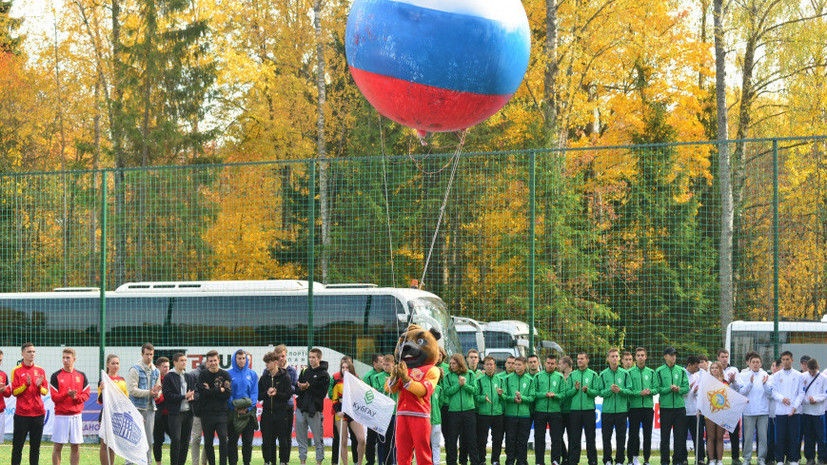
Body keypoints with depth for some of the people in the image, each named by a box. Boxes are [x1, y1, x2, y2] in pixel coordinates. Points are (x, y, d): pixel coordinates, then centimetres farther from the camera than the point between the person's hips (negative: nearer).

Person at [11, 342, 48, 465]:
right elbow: (14, 392, -5)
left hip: (38, 413, 3)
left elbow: (45, 391, 10)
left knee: (35, 447, 5)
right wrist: (26, 385, -19)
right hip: (22, 414, -3)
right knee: (18, 446, -2)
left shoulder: (40, 371, 10)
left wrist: (39, 386, -11)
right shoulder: (16, 371, 0)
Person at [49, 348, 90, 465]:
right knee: (58, 446, -1)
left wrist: (76, 397, -16)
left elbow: (86, 395, 4)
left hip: (76, 415, 2)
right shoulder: (56, 376, -1)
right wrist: (67, 394, -22)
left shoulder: (81, 376, 7)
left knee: (75, 446, 4)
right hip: (60, 415, -2)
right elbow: (54, 397, -5)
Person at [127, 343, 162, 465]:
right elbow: (132, 390, -14)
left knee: (149, 439, 7)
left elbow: (158, 389, 18)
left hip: (150, 408, 6)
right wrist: (149, 392, -18)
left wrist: (156, 393, -6)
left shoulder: (155, 371, 13)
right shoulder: (135, 370, -7)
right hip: (137, 408, -6)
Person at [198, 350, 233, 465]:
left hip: (221, 412, 0)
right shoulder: (203, 375, 3)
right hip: (207, 413, 0)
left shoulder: (225, 375, 6)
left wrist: (211, 391, -9)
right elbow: (203, 392, -11)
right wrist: (219, 390, -9)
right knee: (208, 442, 5)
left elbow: (228, 394, -3)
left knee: (223, 438, -12)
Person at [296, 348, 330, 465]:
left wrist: (307, 387, -14)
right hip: (301, 409, 5)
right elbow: (297, 388, 10)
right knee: (301, 438, 8)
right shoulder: (305, 372, 15)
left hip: (314, 410, -5)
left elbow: (322, 392, -11)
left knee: (318, 438, 0)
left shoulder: (324, 375, -2)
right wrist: (300, 387, -11)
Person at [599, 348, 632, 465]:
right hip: (607, 410, 0)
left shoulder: (625, 373, 4)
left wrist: (620, 390, -17)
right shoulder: (603, 374, 5)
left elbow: (630, 391, 1)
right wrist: (610, 390, -16)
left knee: (621, 437, 3)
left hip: (621, 410, 0)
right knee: (606, 437, 1)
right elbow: (600, 392, 1)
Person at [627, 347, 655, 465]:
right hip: (634, 407, -2)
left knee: (647, 434, 5)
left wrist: (650, 391, -12)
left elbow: (656, 389, 9)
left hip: (648, 407, 3)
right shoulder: (630, 372, 1)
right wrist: (640, 393, -17)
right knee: (633, 434, -1)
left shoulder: (651, 372, 10)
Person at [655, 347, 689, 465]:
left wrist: (679, 390, -13)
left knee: (680, 435, 4)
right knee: (665, 436, 1)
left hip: (679, 406, 3)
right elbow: (657, 388, -4)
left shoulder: (681, 371, 9)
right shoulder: (659, 371, 1)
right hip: (665, 407, -3)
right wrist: (669, 389, -17)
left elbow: (686, 387, 6)